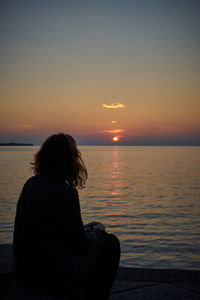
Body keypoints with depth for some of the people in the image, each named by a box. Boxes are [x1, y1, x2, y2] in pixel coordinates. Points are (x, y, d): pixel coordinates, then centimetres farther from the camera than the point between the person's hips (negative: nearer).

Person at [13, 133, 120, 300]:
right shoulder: (65, 192, -24)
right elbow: (81, 244, -16)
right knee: (110, 243, 12)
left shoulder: (30, 184, -1)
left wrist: (86, 228, 14)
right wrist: (98, 230, 5)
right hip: (53, 276, -8)